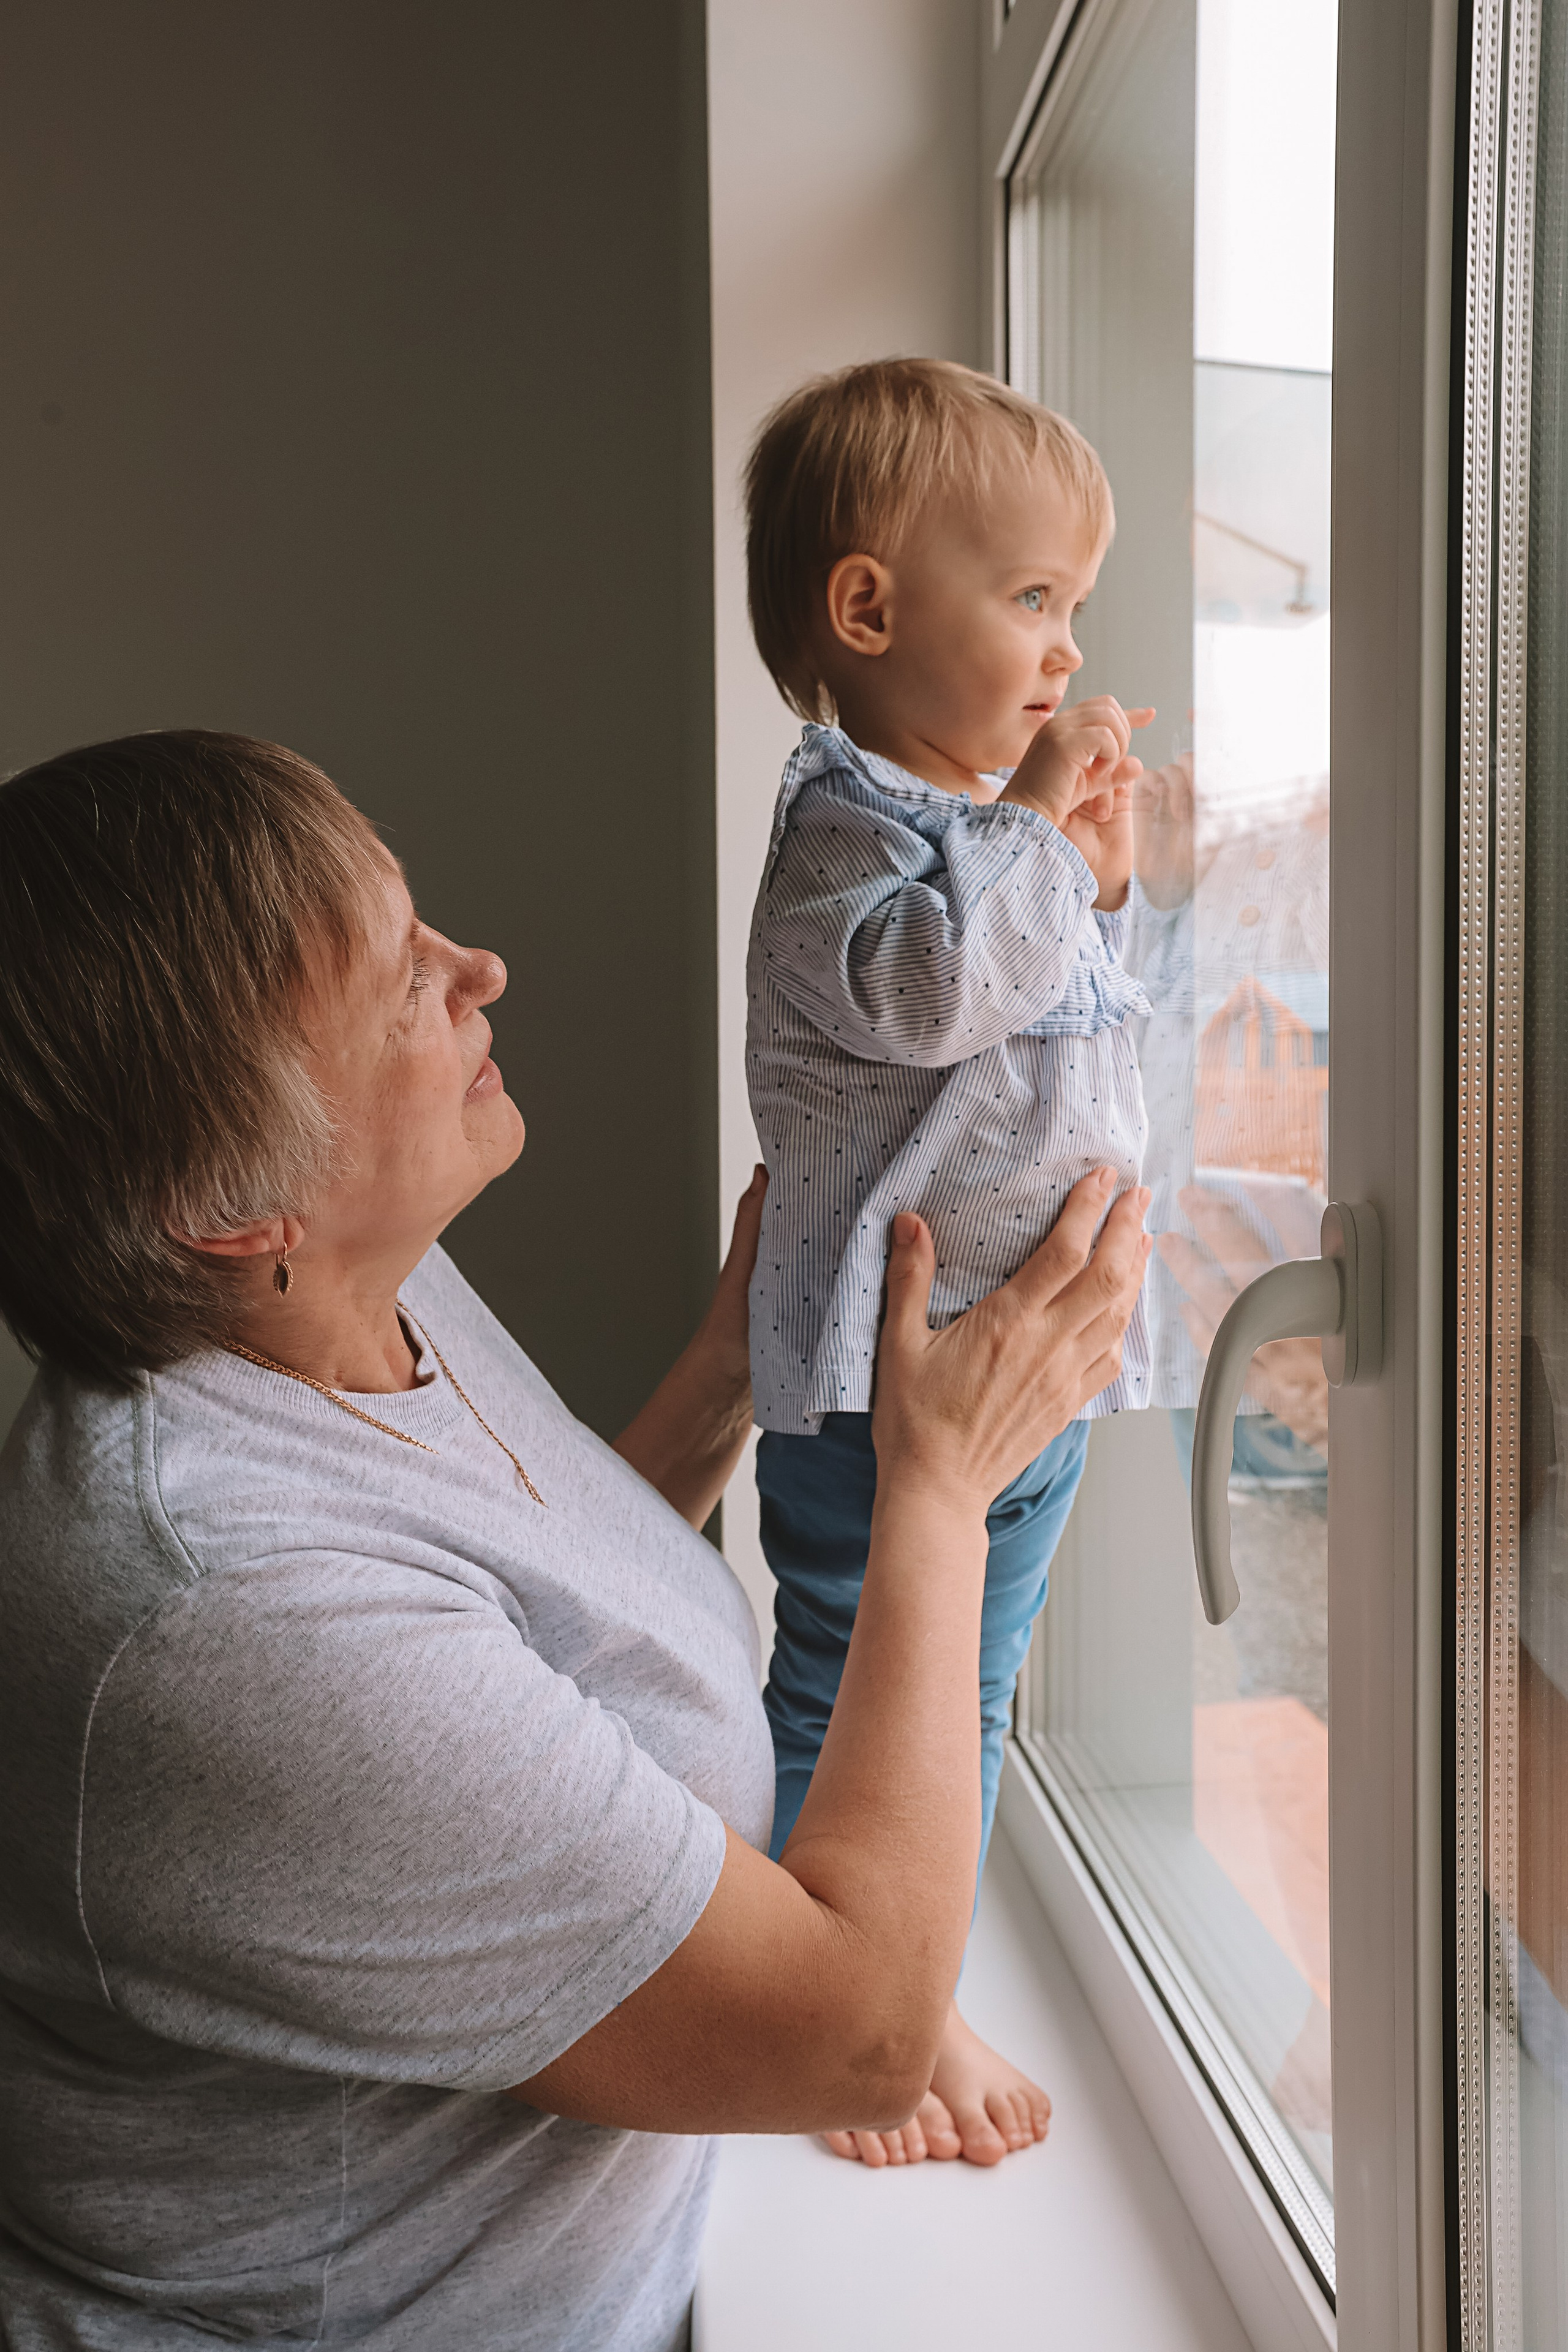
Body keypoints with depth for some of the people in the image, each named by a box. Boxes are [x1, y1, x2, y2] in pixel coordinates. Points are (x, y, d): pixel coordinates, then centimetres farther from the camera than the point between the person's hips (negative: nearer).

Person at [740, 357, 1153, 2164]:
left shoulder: (987, 820, 14)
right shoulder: (843, 829, -14)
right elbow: (925, 984, -33)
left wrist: (1099, 886, 8)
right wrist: (1036, 819, -23)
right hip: (883, 1385, -9)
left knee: (965, 1704, 21)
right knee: (845, 1715, 8)